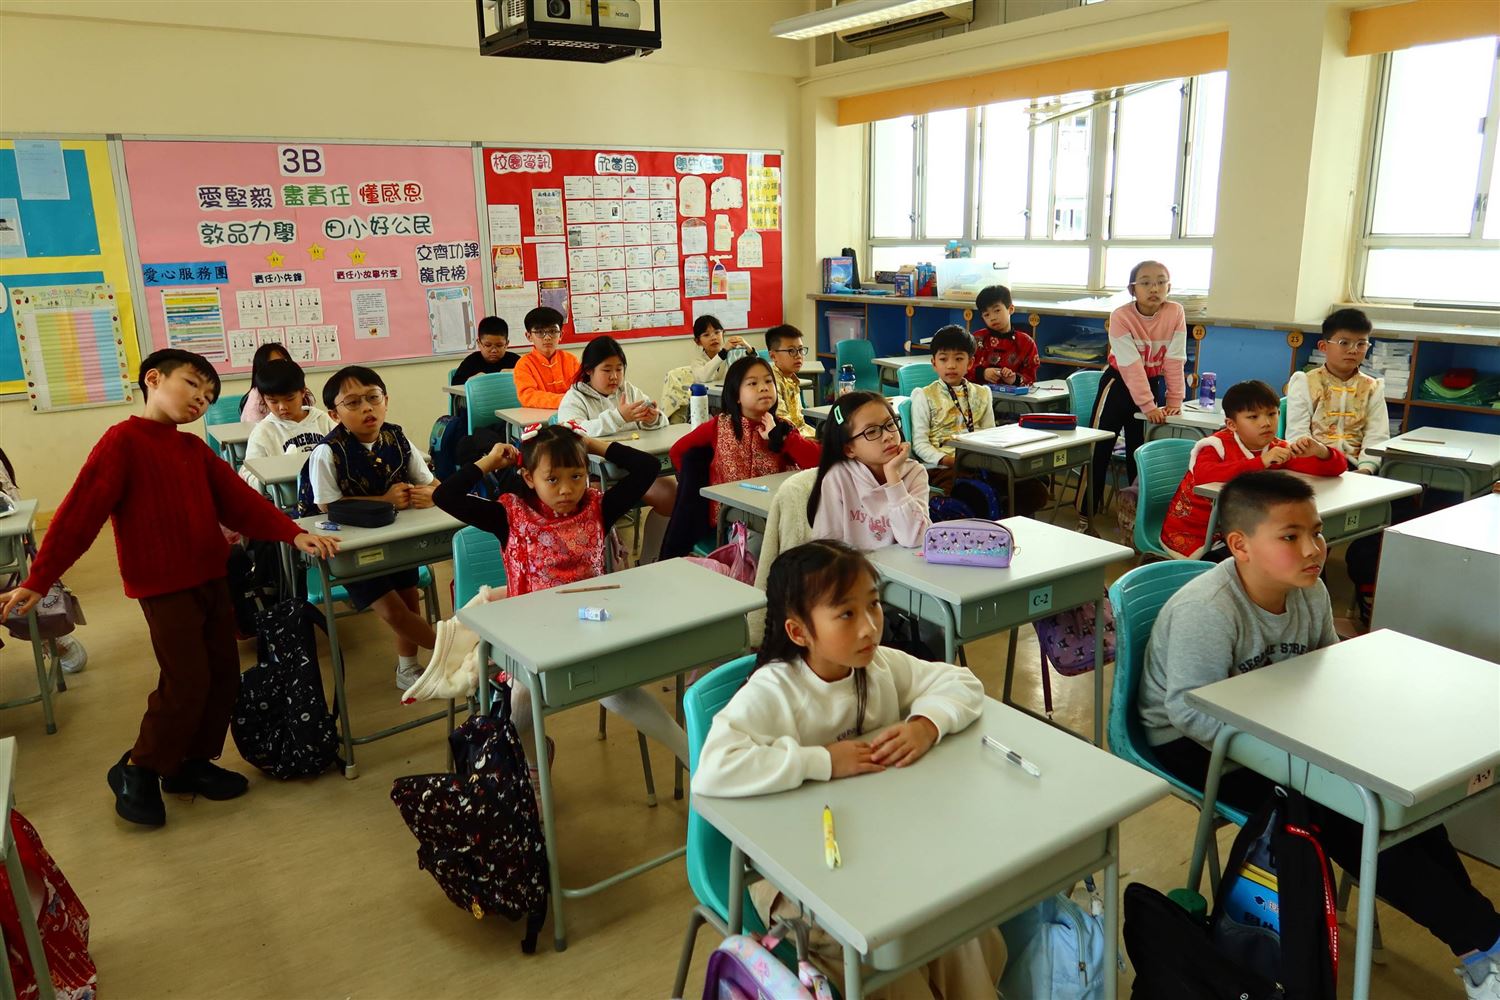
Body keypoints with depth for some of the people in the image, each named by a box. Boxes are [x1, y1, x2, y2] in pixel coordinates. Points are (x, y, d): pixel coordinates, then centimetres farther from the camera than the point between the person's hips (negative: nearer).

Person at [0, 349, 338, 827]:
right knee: (187, 683, -7)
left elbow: (240, 501, 4)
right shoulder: (123, 440, -10)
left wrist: (294, 534, -9)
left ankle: (191, 762, 26)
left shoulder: (195, 449, 11)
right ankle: (137, 771, 14)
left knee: (223, 675, 9)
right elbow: (79, 513, -14)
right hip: (163, 587, -7)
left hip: (211, 579, 7)